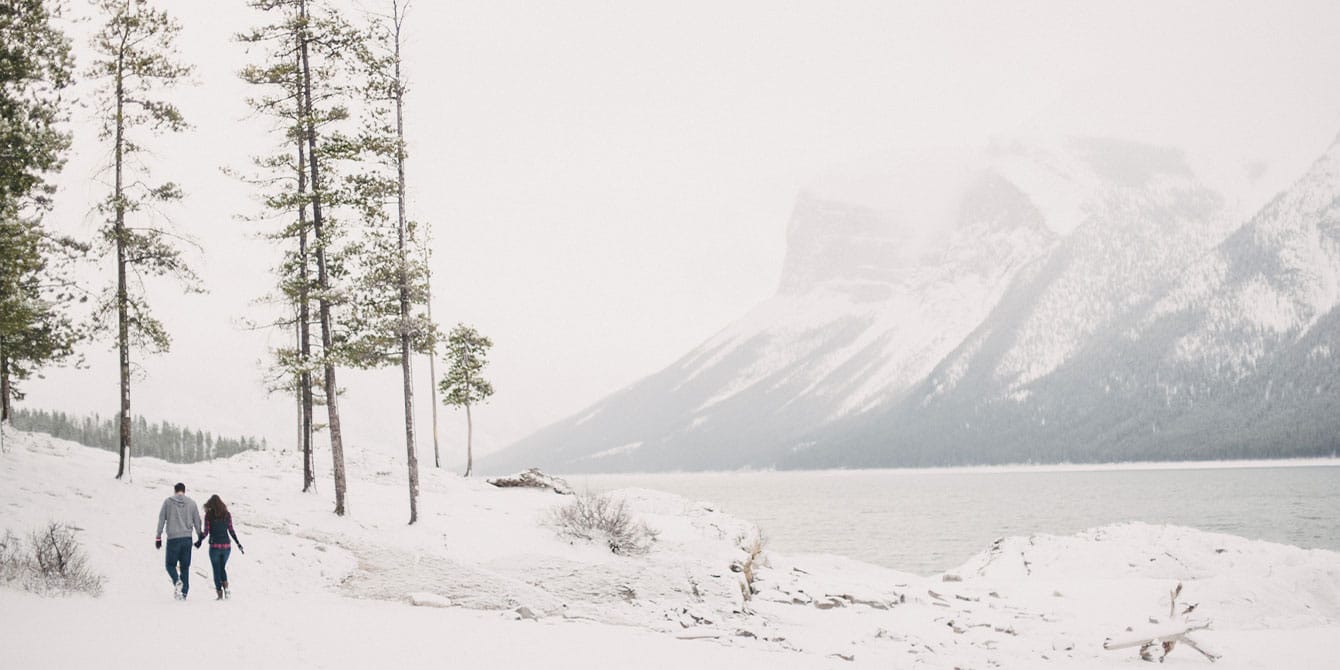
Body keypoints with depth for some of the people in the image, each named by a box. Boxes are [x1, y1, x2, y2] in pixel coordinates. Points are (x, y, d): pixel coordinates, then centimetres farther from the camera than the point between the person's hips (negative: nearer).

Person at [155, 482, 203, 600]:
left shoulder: (168, 502, 1)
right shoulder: (192, 503, 6)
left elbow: (161, 520, 1)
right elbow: (197, 521, 9)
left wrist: (158, 537, 6)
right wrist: (200, 535, 22)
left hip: (173, 538, -2)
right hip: (187, 538, 2)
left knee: (170, 564, 8)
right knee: (185, 566, 9)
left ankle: (177, 581, -20)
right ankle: (184, 592, 4)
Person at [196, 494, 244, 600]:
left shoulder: (209, 515, -5)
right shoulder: (227, 514, 3)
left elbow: (206, 532, -8)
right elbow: (231, 531, 3)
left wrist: (199, 542, 6)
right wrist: (238, 544, 9)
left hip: (215, 546, -3)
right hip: (226, 545, 3)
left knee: (216, 570, 7)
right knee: (223, 568, 20)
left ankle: (219, 593, 3)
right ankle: (226, 587, -1)